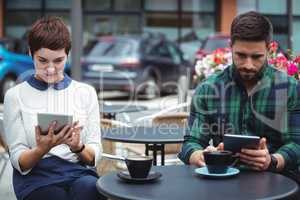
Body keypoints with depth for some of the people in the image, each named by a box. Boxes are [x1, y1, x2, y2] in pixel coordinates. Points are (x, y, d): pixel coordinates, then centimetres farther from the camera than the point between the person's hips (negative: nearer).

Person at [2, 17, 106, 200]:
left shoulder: (86, 92, 9)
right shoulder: (15, 96, 4)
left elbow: (94, 157, 8)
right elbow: (19, 162, 2)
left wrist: (78, 147, -15)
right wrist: (43, 149, -19)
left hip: (79, 173, 2)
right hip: (36, 177, -1)